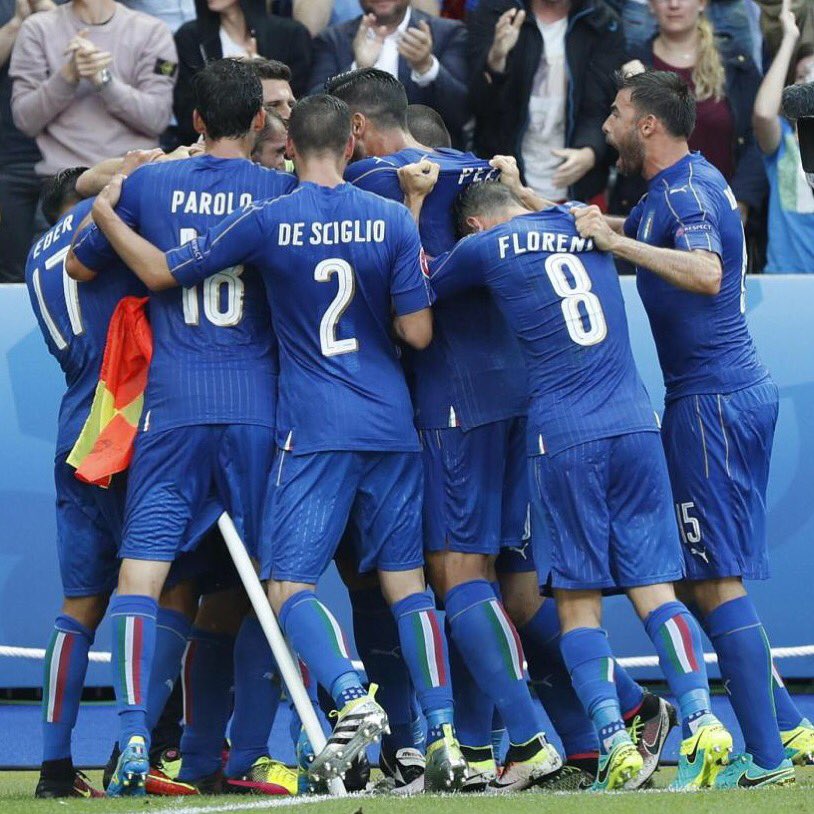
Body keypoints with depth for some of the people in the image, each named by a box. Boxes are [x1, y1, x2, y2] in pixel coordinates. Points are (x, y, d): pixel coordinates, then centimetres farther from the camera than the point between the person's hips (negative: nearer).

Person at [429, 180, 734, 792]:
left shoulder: (485, 247, 3)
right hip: (636, 425, 4)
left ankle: (615, 743, -11)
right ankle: (701, 720, -13)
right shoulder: (582, 226, 16)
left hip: (563, 437, -4)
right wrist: (517, 181, 47)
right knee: (654, 588, 3)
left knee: (578, 600, 1)